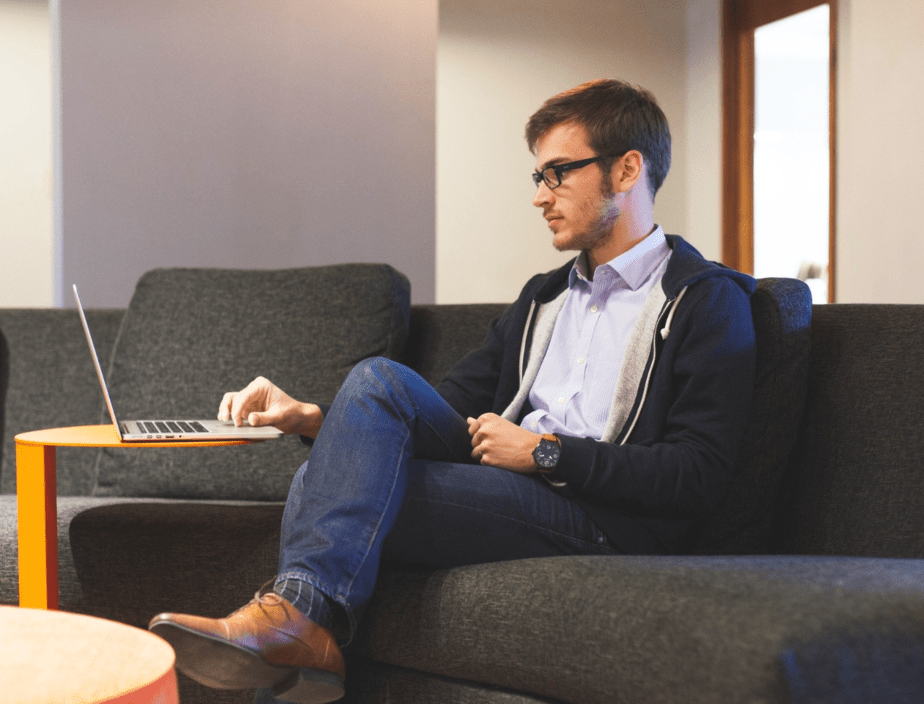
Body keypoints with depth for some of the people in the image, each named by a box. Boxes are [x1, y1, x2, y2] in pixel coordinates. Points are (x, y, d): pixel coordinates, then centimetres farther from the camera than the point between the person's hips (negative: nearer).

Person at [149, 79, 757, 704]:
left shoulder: (708, 300, 1)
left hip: (603, 521, -7)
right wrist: (313, 419, 2)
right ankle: (298, 618, -25)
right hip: (505, 496, 7)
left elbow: (697, 476, -11)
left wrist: (546, 452, -11)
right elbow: (450, 409, 18)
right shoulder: (544, 297, 25)